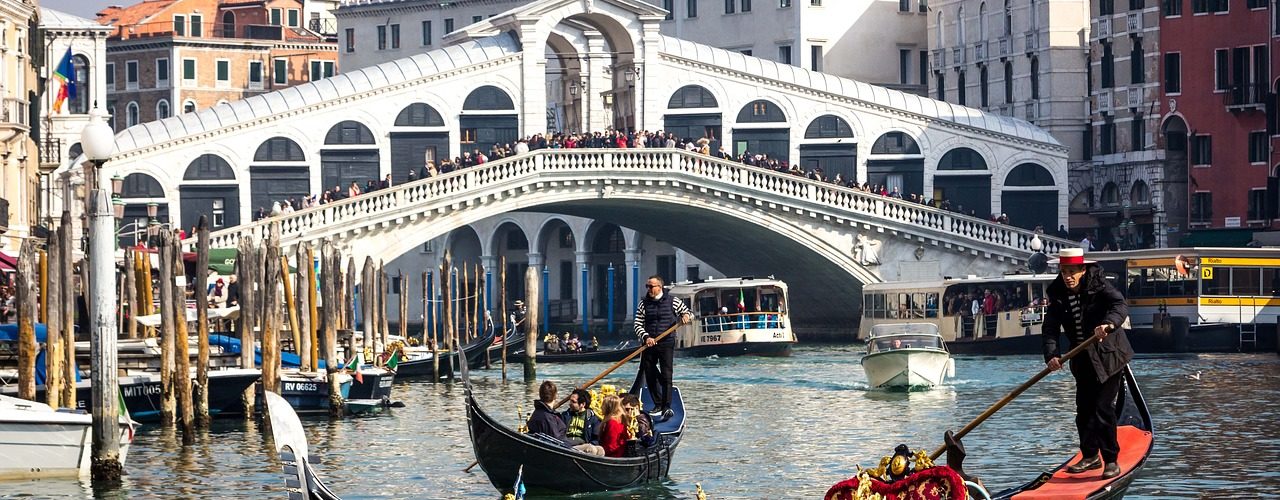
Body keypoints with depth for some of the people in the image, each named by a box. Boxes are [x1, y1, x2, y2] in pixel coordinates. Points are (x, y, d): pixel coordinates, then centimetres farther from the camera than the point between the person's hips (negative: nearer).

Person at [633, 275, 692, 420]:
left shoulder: (673, 301, 3)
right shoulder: (644, 303, 7)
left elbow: (690, 314, 12)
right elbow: (638, 324, 3)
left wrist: (686, 316, -13)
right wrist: (646, 337, -15)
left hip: (666, 344, -3)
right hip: (649, 344, 3)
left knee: (666, 375, -11)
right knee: (650, 375, 7)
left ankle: (667, 407, -14)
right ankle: (658, 404, 22)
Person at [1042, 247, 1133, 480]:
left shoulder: (1098, 287, -13)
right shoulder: (1058, 295, 0)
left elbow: (1120, 306, -29)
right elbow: (1050, 328, -7)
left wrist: (1109, 323, -50)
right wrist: (1051, 355, -24)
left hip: (1108, 356, -6)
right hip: (1083, 360, 6)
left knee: (1103, 407, -11)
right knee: (1084, 409, 11)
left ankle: (1111, 461, -6)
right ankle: (1090, 456, 26)